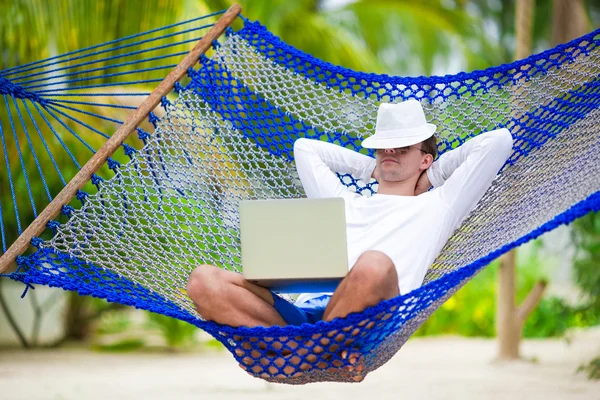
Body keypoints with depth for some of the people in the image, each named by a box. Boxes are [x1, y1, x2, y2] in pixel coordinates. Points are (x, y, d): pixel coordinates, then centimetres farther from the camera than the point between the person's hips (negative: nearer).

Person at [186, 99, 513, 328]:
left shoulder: (435, 206, 26)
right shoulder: (343, 202, 39)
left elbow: (499, 141, 24)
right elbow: (304, 147, 54)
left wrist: (436, 172, 34)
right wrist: (372, 169, 48)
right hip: (306, 307, 4)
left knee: (374, 266, -42)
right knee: (203, 280, -20)